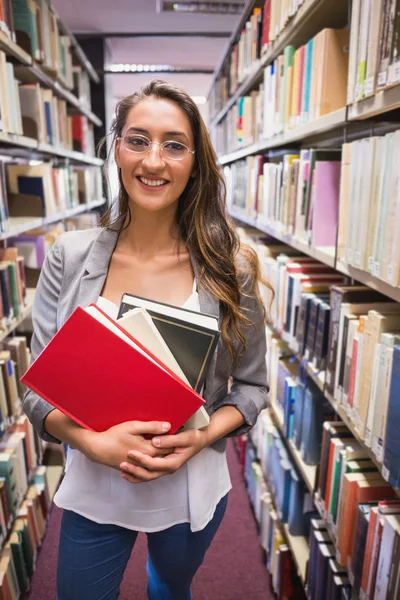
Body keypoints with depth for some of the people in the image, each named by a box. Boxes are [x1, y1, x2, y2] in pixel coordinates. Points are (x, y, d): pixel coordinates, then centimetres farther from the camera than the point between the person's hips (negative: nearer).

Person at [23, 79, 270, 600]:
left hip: (192, 492, 1)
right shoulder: (69, 258, -12)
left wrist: (201, 437, -20)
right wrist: (94, 442, -24)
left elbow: (252, 385, -4)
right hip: (93, 492, 0)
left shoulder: (231, 270, -14)